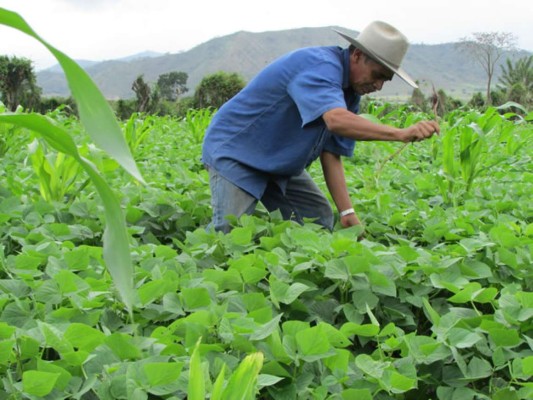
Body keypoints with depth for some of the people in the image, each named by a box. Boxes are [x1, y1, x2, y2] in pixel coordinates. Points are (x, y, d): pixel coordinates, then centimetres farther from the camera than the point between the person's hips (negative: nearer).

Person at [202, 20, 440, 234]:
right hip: (234, 149, -9)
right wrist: (401, 134, -50)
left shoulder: (350, 92, 2)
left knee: (321, 221, 3)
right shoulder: (320, 65, -26)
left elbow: (331, 154, -2)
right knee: (228, 231, -21)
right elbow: (336, 120, -46)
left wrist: (347, 212, -11)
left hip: (280, 163, 9)